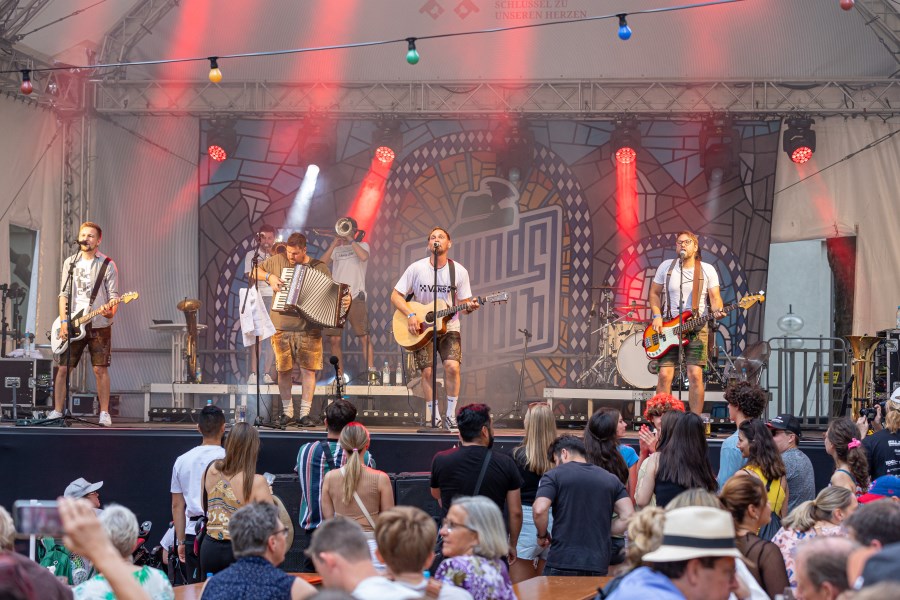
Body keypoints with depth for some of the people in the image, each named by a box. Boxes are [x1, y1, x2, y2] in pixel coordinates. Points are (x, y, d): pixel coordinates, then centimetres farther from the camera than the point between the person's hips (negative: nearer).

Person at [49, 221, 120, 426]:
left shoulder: (107, 265, 1)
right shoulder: (70, 262, 9)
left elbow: (113, 295, -2)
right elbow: (63, 294, 6)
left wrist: (111, 311, -24)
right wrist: (63, 322, -5)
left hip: (99, 325, -3)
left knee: (100, 369, -3)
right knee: (63, 368, 0)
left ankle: (104, 413, 3)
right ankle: (57, 411, 7)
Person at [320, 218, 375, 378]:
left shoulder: (362, 245, 10)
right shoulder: (336, 249, 20)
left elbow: (363, 256, -13)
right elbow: (322, 263, 6)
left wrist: (350, 239, -7)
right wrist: (334, 244, 0)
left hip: (355, 298, -4)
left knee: (364, 336, -10)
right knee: (333, 339, 2)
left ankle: (371, 370, -11)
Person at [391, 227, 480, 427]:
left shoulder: (459, 271, -2)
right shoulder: (416, 268, -5)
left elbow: (463, 303, 3)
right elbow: (396, 296, -1)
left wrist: (469, 306, -20)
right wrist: (410, 315, -15)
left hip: (449, 328, 0)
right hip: (422, 328, 0)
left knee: (452, 366, -20)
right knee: (427, 370, -12)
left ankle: (450, 415, -6)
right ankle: (435, 417, 2)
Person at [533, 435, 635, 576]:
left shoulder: (554, 475, 1)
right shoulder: (611, 479, 12)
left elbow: (539, 510, -13)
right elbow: (628, 517, 3)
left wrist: (542, 535, 4)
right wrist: (603, 530, 15)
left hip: (562, 565, -3)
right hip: (598, 567, 3)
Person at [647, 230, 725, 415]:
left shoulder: (707, 270, 3)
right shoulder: (666, 267, 6)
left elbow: (715, 297, 3)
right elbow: (654, 293, 12)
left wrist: (717, 310, -20)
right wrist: (657, 316, -2)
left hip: (696, 328, -1)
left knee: (695, 375, -11)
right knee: (665, 375, -7)